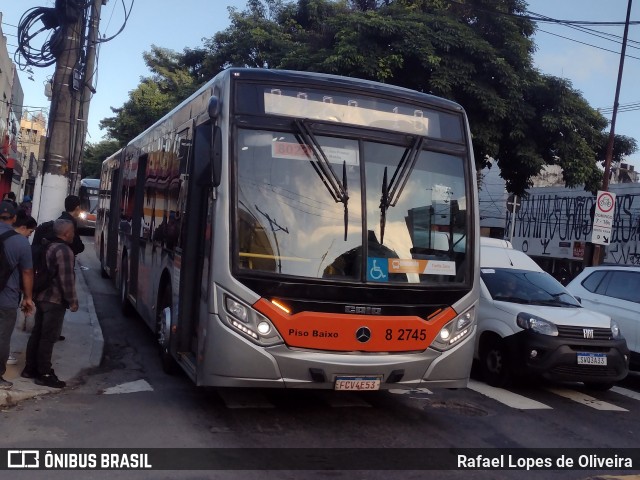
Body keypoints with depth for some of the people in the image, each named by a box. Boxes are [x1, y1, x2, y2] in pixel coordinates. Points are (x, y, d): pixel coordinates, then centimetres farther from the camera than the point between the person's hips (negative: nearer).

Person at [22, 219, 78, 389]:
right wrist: (72, 301, -14)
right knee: (48, 337, -4)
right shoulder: (64, 251, -18)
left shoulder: (48, 246, 12)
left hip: (42, 297, 10)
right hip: (55, 300, -10)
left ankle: (30, 368, 24)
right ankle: (44, 374, 1)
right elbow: (66, 279, -21)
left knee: (37, 334, 15)